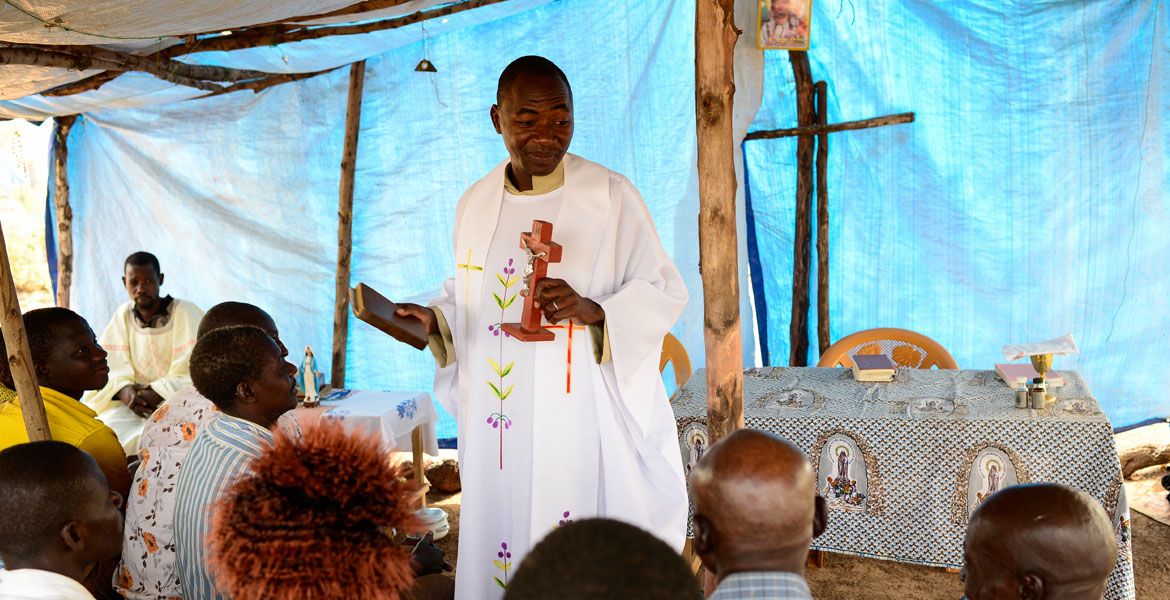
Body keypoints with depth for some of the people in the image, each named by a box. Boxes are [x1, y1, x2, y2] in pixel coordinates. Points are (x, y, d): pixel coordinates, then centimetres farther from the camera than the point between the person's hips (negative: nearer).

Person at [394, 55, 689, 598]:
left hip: (582, 416, -4)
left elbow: (665, 291, -7)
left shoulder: (610, 196, -8)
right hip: (499, 423, 4)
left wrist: (591, 310, -23)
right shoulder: (476, 204, 6)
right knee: (498, 537, 10)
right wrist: (434, 319, -3)